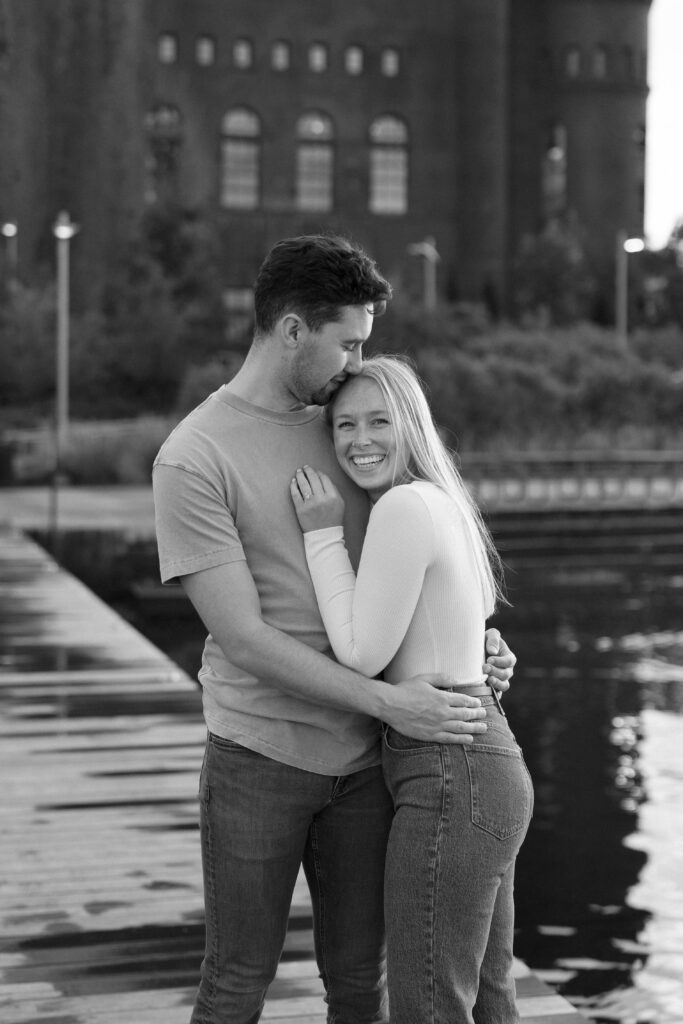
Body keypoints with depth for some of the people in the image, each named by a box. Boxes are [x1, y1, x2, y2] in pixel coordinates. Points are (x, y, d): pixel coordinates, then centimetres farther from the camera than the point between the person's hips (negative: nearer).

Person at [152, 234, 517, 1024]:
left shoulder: (338, 426, 6)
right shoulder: (192, 460, -14)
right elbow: (245, 640, -18)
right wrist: (388, 702, -21)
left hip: (362, 757, 5)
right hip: (259, 756, -5)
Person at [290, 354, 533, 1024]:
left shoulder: (405, 506, -15)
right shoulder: (444, 503, 15)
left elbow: (362, 654, -13)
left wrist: (323, 534, -8)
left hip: (450, 779, -10)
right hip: (490, 764, 10)